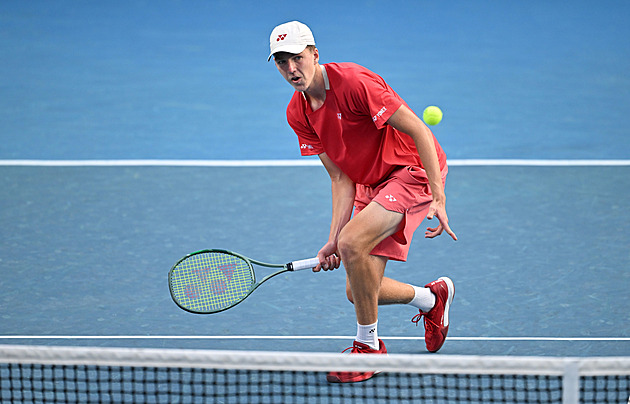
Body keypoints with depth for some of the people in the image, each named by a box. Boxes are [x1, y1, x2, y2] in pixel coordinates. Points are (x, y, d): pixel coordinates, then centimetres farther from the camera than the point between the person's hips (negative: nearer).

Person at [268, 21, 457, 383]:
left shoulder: (353, 82, -24)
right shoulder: (298, 114, -1)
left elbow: (419, 132, -23)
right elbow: (342, 179, 2)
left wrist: (438, 199, -28)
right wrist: (334, 239, -9)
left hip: (413, 168, -8)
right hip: (370, 184, 8)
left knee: (354, 243, -29)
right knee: (359, 292, 2)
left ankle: (368, 346, -8)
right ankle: (433, 297, 33)